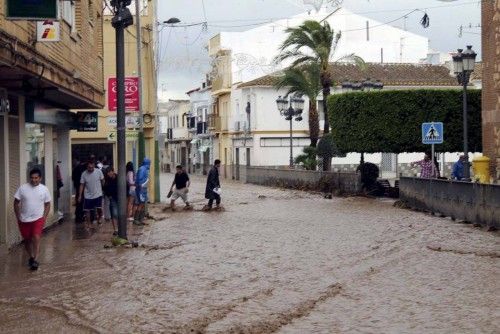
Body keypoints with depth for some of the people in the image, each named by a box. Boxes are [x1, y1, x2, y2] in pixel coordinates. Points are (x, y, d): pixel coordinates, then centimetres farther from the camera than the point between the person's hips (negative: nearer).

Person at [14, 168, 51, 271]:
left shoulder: (44, 189, -4)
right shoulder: (22, 188, -7)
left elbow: (47, 204, 5)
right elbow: (16, 203, 0)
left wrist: (44, 217, -6)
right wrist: (18, 217, -4)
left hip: (38, 218, -2)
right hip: (24, 219, 2)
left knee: (36, 238, -18)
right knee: (27, 240, 13)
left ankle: (35, 260, -15)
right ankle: (31, 257, 34)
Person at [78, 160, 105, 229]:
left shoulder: (98, 171, -10)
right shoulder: (84, 174, -8)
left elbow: (102, 180, 4)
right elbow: (82, 185, -3)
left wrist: (102, 189, 7)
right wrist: (80, 195, -4)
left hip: (98, 194, -1)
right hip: (88, 196, 1)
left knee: (99, 209, -5)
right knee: (87, 210, 4)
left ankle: (99, 219, 25)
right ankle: (88, 224, 19)